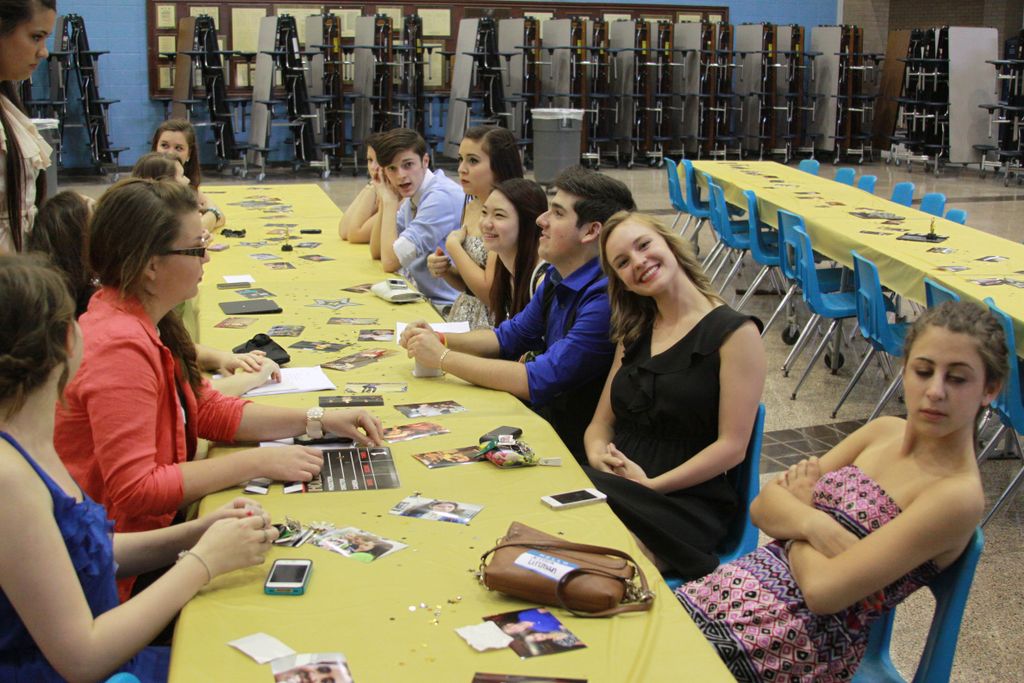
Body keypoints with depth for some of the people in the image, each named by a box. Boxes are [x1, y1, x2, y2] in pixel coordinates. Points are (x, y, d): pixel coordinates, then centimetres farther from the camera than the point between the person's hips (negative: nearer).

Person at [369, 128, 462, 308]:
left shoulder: (441, 197, -20)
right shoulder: (414, 194, 7)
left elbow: (390, 261, -18)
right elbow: (376, 252, 11)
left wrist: (390, 202, -10)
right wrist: (386, 200, 0)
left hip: (443, 305, -8)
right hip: (420, 296, 8)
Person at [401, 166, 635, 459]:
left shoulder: (604, 298, -26)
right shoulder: (557, 277, 3)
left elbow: (537, 382, -26)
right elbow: (509, 337, 17)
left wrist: (443, 357, -18)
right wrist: (440, 340, 0)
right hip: (544, 418, 8)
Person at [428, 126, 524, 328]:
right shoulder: (470, 208, 8)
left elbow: (490, 293, -19)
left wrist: (453, 245, -11)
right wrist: (445, 271, -2)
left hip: (491, 324, -7)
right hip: (463, 316, 7)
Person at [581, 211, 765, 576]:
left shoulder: (735, 333, -2)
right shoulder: (634, 334, 19)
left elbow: (732, 446, -7)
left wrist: (651, 484, -15)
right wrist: (598, 454, -7)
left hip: (688, 502, -6)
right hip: (617, 487, 6)